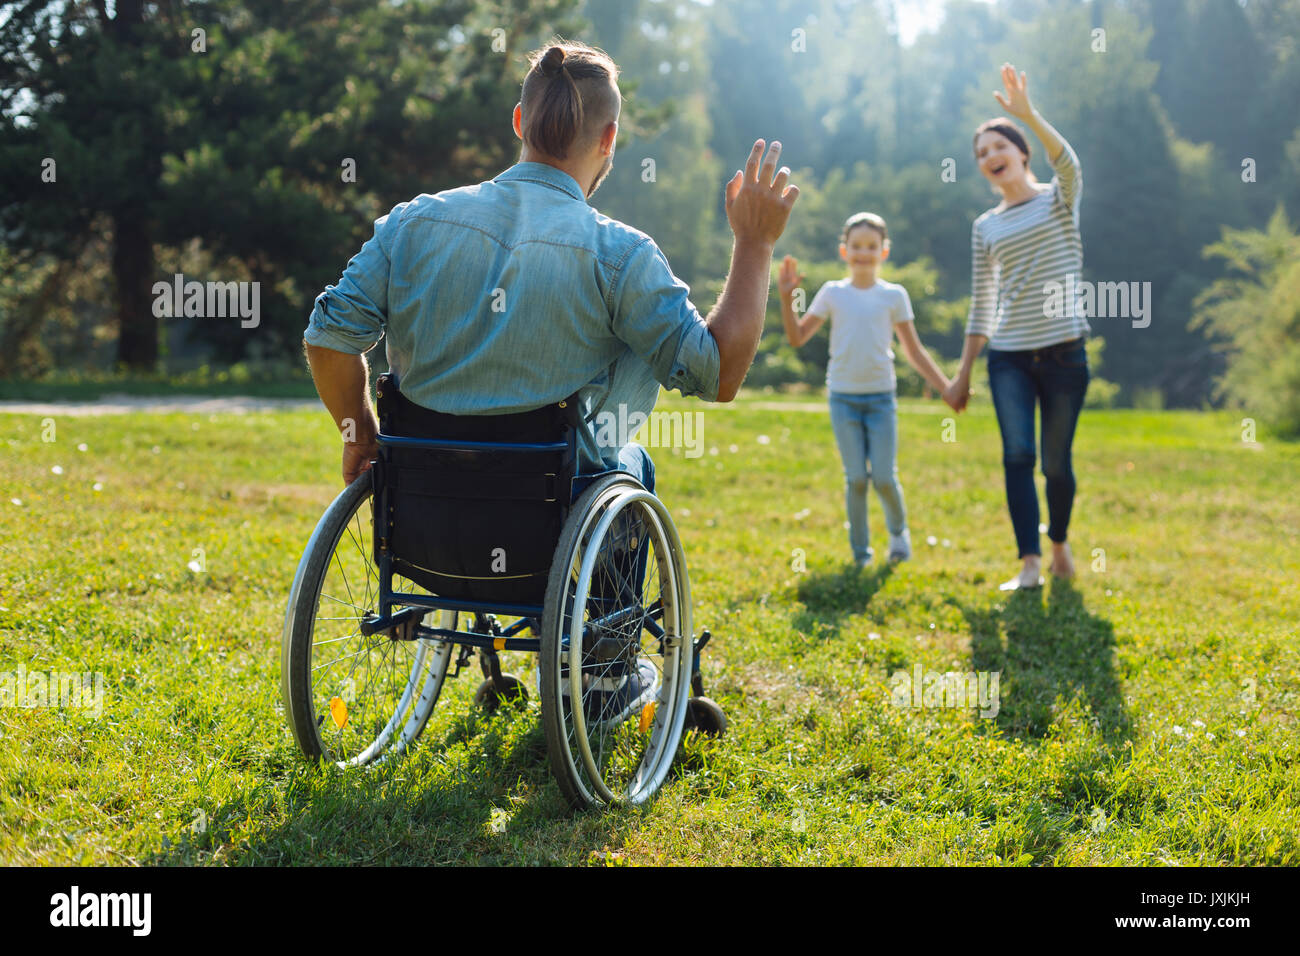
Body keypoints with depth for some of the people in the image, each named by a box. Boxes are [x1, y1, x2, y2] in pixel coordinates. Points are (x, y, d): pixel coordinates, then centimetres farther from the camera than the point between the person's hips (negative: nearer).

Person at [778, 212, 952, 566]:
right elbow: (797, 337, 2)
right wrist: (787, 297, -10)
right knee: (856, 479, 0)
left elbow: (914, 351, 6)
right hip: (843, 397, 0)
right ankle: (860, 551, 14)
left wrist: (946, 388, 1)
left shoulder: (893, 295, 3)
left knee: (884, 478, -3)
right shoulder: (832, 293, 4)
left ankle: (898, 529, 27)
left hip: (880, 396, 0)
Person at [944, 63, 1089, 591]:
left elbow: (1068, 163, -22)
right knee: (1017, 455, -12)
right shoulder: (985, 226, 12)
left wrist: (1028, 114, -33)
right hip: (1008, 356, 2)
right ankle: (1029, 563, -10)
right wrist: (962, 374, 12)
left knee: (1056, 461, 2)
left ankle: (1060, 544, 28)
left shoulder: (1058, 199, 4)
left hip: (1063, 352, -2)